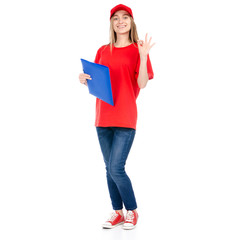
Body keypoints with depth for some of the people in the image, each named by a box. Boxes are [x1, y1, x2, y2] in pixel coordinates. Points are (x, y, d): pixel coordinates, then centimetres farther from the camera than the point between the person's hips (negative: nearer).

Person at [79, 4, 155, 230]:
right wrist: (85, 80, -4)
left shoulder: (138, 50, 2)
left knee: (116, 168, -9)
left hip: (125, 118, -5)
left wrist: (143, 56, -19)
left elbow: (142, 84, -8)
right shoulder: (103, 51, 14)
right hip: (103, 118, 5)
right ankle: (117, 213, 23)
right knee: (110, 169, 9)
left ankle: (132, 211, 13)